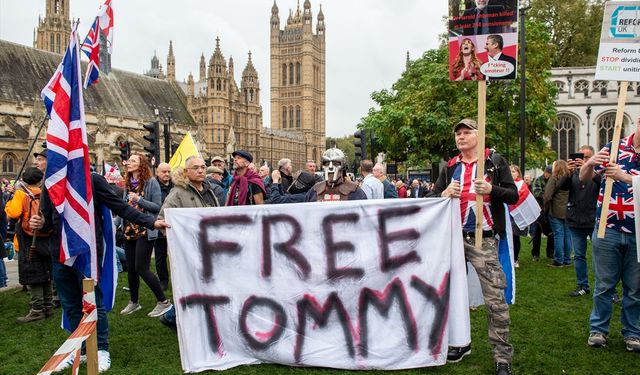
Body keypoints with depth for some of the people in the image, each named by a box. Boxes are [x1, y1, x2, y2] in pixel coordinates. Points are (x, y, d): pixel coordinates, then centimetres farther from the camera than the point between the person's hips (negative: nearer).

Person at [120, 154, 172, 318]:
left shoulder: (151, 182, -8)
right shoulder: (128, 183, 11)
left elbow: (157, 207, -13)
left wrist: (139, 200, -20)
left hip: (145, 231, -7)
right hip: (129, 231, 7)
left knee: (141, 268, -9)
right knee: (131, 268, 12)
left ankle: (163, 301, 2)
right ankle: (134, 302, 28)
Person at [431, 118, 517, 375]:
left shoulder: (495, 161, 3)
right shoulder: (449, 168, 12)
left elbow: (513, 195, -1)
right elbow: (432, 199, 10)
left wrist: (491, 189, -19)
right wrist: (444, 194, -12)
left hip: (484, 239, -4)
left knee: (495, 299, -6)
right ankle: (460, 342, 29)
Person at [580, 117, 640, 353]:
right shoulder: (613, 149, 1)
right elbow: (584, 178, 1)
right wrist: (591, 163, -20)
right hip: (608, 230, 0)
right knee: (604, 285, 8)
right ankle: (598, 330, 20)